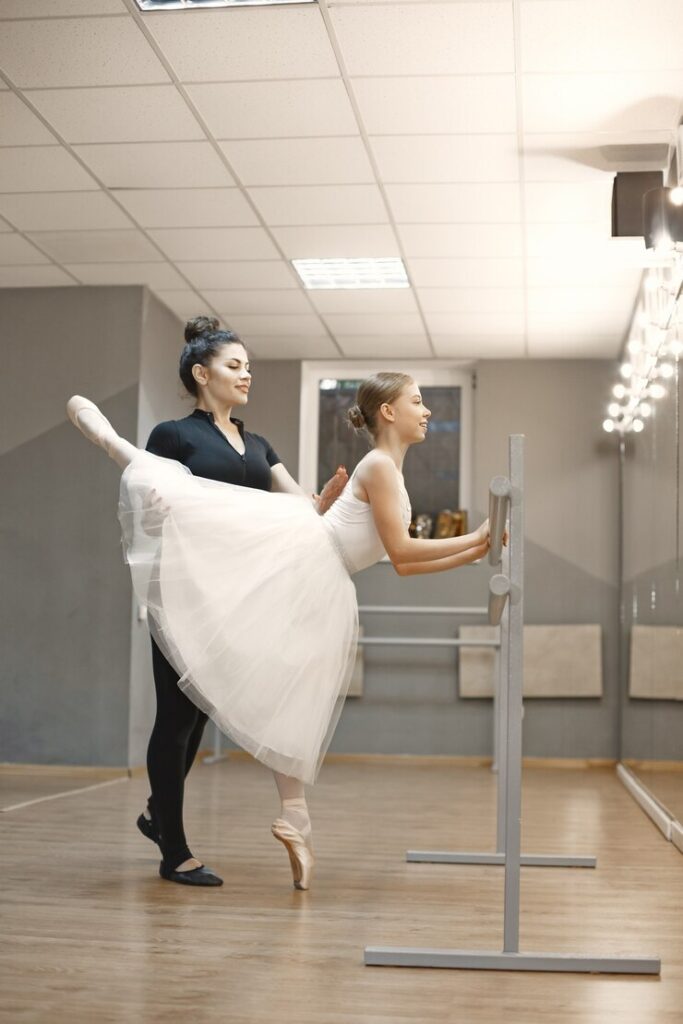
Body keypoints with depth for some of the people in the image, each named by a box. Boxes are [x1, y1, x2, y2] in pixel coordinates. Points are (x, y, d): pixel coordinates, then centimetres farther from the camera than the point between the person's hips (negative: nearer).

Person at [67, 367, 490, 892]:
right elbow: (400, 550, -14)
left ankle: (295, 821, 15)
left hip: (322, 590, 7)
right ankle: (108, 437, 5)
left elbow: (401, 564, 20)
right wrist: (473, 538, -11)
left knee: (302, 711, 9)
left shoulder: (392, 478, 18)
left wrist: (472, 554, 19)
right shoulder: (379, 465, -8)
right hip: (293, 551, -7)